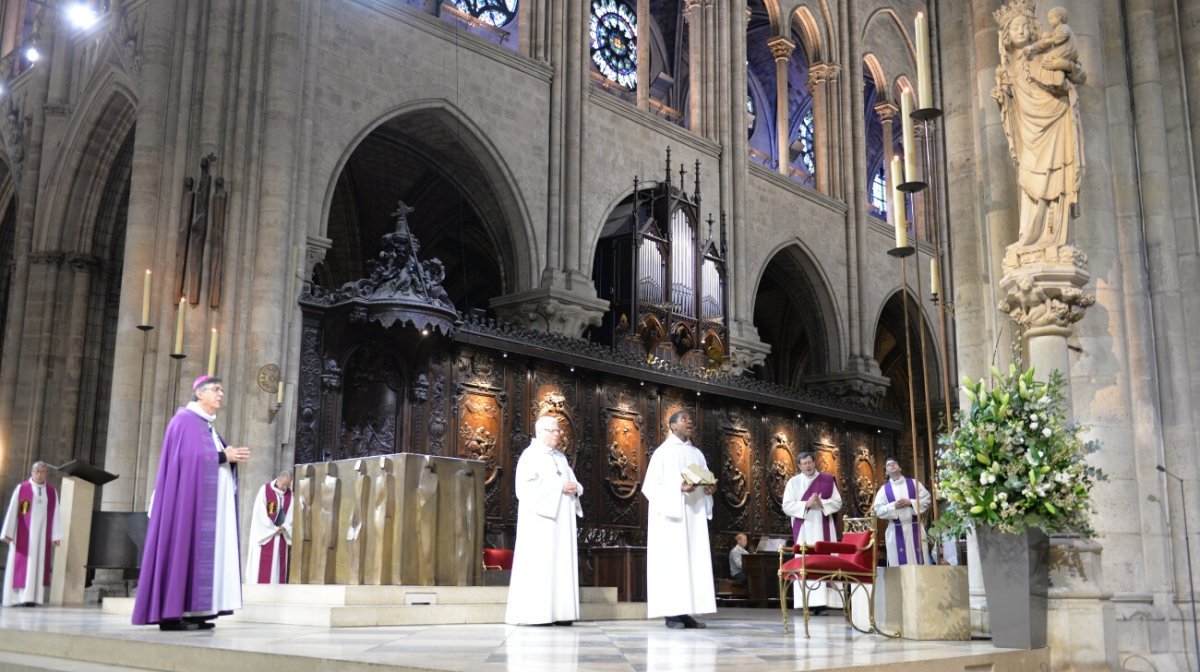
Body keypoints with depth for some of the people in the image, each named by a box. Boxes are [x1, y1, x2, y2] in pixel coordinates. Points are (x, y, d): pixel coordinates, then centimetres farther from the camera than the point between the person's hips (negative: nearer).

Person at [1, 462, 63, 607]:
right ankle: (16, 598, 0)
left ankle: (30, 597, -1)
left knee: (37, 563, -1)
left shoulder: (52, 492, 7)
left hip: (42, 533, 2)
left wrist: (56, 535, -2)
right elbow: (12, 511, -3)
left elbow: (55, 515, 4)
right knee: (20, 564, -2)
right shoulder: (21, 488, 0)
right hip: (24, 533, -2)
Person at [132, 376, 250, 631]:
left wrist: (232, 457, -1)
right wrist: (224, 455, -12)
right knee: (184, 545, -11)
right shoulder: (185, 420, -5)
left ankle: (189, 611, 2)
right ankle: (171, 614, -11)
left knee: (204, 549, 3)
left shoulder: (208, 426, 22)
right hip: (189, 496, -9)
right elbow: (191, 456, -18)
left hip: (210, 502, 9)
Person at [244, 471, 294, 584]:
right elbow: (260, 513, -13)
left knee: (278, 563, 3)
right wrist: (273, 529, -14)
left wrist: (284, 527, -16)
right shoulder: (265, 490, -9)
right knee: (262, 564, -5)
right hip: (265, 533, -4)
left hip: (280, 535, 4)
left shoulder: (289, 494, 5)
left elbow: (291, 514, 2)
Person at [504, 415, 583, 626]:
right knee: (539, 565, -10)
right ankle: (535, 613, -9)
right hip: (541, 517, -7)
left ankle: (558, 612, 3)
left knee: (562, 563, 3)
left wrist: (574, 488, -5)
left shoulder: (561, 457, 20)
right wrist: (560, 487, -17)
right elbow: (527, 486, -16)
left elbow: (573, 483, 20)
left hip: (561, 519, 8)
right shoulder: (531, 455, -3)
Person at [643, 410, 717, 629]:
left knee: (694, 561, 0)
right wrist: (678, 488, -22)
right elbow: (651, 486, -9)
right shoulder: (663, 452, -1)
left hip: (694, 515, 6)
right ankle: (671, 613, -7)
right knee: (671, 561, -8)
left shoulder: (697, 454, 18)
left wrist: (709, 488, -5)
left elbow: (704, 483, 18)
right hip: (671, 515, -6)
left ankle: (685, 612, 2)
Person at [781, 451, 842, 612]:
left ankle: (824, 600, -5)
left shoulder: (827, 480, 8)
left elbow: (838, 502, 4)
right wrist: (806, 504, -14)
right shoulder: (793, 482, 6)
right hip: (804, 529, -1)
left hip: (824, 528, 1)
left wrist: (822, 503, -14)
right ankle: (809, 602, -7)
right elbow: (787, 506, -1)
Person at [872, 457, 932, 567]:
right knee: (898, 563, -1)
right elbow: (878, 510, -2)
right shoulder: (884, 489, 4)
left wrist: (911, 502, -12)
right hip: (896, 531, -1)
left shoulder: (914, 483, 7)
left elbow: (927, 500, 2)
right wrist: (894, 506, -15)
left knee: (918, 561, 3)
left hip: (915, 528, 1)